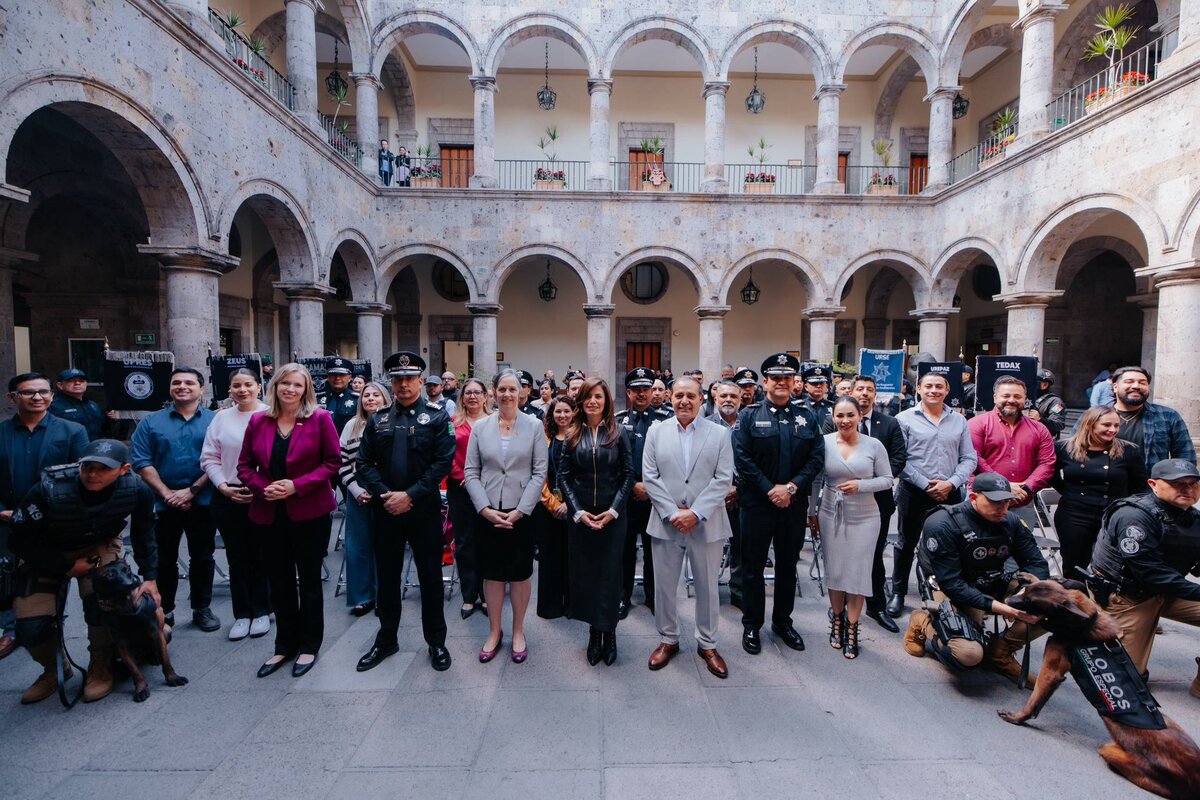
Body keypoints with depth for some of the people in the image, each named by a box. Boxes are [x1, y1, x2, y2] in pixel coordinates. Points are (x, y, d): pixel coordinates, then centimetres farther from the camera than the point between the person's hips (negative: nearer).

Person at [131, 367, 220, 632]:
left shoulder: (214, 421, 0)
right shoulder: (151, 423, 5)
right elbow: (142, 462, -2)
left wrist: (192, 490, -14)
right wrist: (167, 493, -12)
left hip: (202, 502, -1)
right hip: (163, 503, 1)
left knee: (202, 557, 9)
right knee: (163, 559, 11)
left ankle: (202, 609, 23)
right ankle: (164, 611, 26)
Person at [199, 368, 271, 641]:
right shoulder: (221, 418, 7)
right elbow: (209, 459, 7)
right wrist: (223, 487, -5)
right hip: (228, 497, 3)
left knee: (261, 556, 7)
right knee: (237, 557, 11)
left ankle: (261, 611, 23)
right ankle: (242, 614, 24)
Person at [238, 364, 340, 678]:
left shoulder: (320, 418, -7)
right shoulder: (258, 421, 5)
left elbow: (332, 461, -9)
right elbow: (245, 465, 8)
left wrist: (297, 485, -18)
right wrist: (263, 487, -10)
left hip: (310, 512, -4)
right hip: (269, 513, 4)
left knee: (309, 580, 9)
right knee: (279, 581, 15)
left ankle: (309, 646, 25)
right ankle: (285, 645, 31)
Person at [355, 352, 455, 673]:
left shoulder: (437, 416, -4)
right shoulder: (378, 419, 8)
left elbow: (443, 462, -12)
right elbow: (364, 463, 4)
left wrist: (410, 495, -16)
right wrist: (385, 494, -10)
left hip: (424, 509, -3)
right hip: (386, 510, 4)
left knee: (430, 577, 7)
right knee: (387, 576, 15)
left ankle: (436, 642, 23)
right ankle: (386, 640, 33)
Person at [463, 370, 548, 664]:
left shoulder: (534, 426, -2)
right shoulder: (480, 427, 2)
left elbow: (539, 473, -5)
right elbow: (470, 473, 2)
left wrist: (519, 511, -11)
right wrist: (485, 508, -10)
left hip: (521, 513, -1)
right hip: (487, 513, 1)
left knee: (521, 573, 9)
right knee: (492, 572, 11)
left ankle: (518, 631, 28)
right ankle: (494, 632, 29)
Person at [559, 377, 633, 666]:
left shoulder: (618, 433, -1)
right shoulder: (572, 434, 3)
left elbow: (628, 474, -3)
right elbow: (563, 476, 1)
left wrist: (613, 510, -11)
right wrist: (578, 511, -9)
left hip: (612, 515, -1)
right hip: (579, 515, 2)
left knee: (609, 573, 4)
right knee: (584, 572, 7)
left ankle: (608, 632, 20)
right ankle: (594, 631, 22)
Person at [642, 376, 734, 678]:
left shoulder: (720, 433, 0)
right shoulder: (656, 432, 2)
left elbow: (724, 480, -6)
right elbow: (649, 477, -2)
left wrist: (695, 513, -15)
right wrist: (673, 513, -11)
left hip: (707, 524, -1)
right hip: (666, 523, 1)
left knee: (707, 586, 11)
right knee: (664, 585, 11)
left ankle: (707, 644, 31)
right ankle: (668, 640, 32)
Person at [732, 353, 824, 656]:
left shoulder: (807, 417, 6)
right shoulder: (749, 415, -3)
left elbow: (817, 457, -1)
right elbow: (742, 457, -10)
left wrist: (792, 487, -13)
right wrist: (770, 489, -15)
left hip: (794, 504, 3)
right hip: (757, 502, -3)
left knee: (788, 565, 15)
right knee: (753, 565, 7)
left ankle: (783, 621, 32)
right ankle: (751, 625, 22)